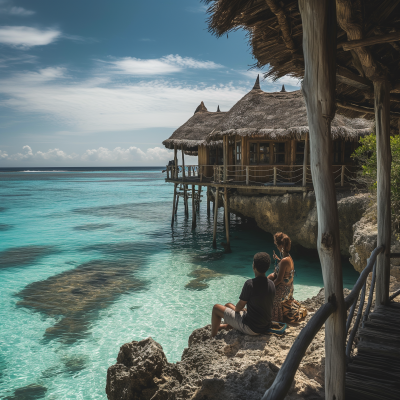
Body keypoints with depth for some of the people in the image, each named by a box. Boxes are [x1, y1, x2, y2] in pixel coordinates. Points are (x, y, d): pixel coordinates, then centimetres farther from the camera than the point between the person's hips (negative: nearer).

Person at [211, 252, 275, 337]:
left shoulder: (250, 284, -22)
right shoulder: (271, 285, -2)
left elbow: (240, 306, -12)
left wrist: (236, 308, 11)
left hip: (250, 329, -7)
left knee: (216, 308, 8)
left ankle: (212, 338, 19)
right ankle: (227, 326, 46)